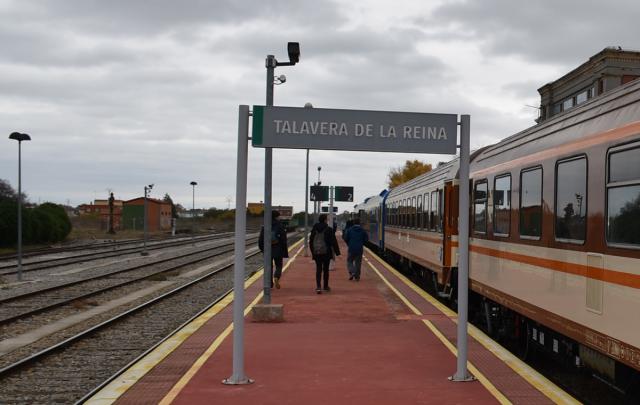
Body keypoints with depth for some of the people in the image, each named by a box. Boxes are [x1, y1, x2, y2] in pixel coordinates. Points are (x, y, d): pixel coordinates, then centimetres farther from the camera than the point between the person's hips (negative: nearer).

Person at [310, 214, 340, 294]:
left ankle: (318, 286, -14)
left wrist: (313, 252, 20)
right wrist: (336, 252, -3)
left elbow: (311, 241, 12)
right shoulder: (328, 230, -9)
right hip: (326, 252, -3)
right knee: (325, 269, 10)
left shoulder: (314, 229, 4)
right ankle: (325, 286, 20)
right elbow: (333, 242, -8)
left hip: (316, 252, 3)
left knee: (318, 269, 2)